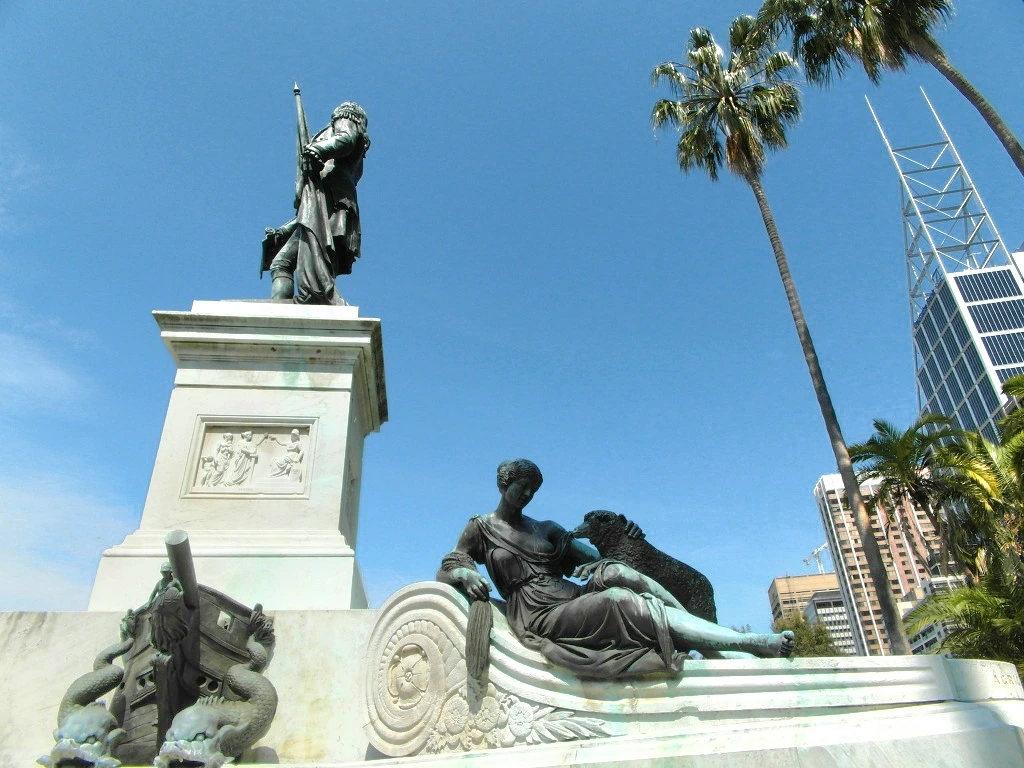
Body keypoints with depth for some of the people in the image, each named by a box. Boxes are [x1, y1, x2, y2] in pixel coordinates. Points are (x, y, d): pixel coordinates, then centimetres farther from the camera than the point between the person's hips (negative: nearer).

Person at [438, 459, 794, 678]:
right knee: (628, 601, -25)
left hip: (574, 599, 5)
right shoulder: (480, 528, 8)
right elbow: (445, 571, 0)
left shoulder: (545, 529, 20)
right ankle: (749, 642, -26)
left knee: (619, 573, -24)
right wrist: (467, 574, -23)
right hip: (540, 615, -5)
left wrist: (594, 565, -12)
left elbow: (589, 554, 12)